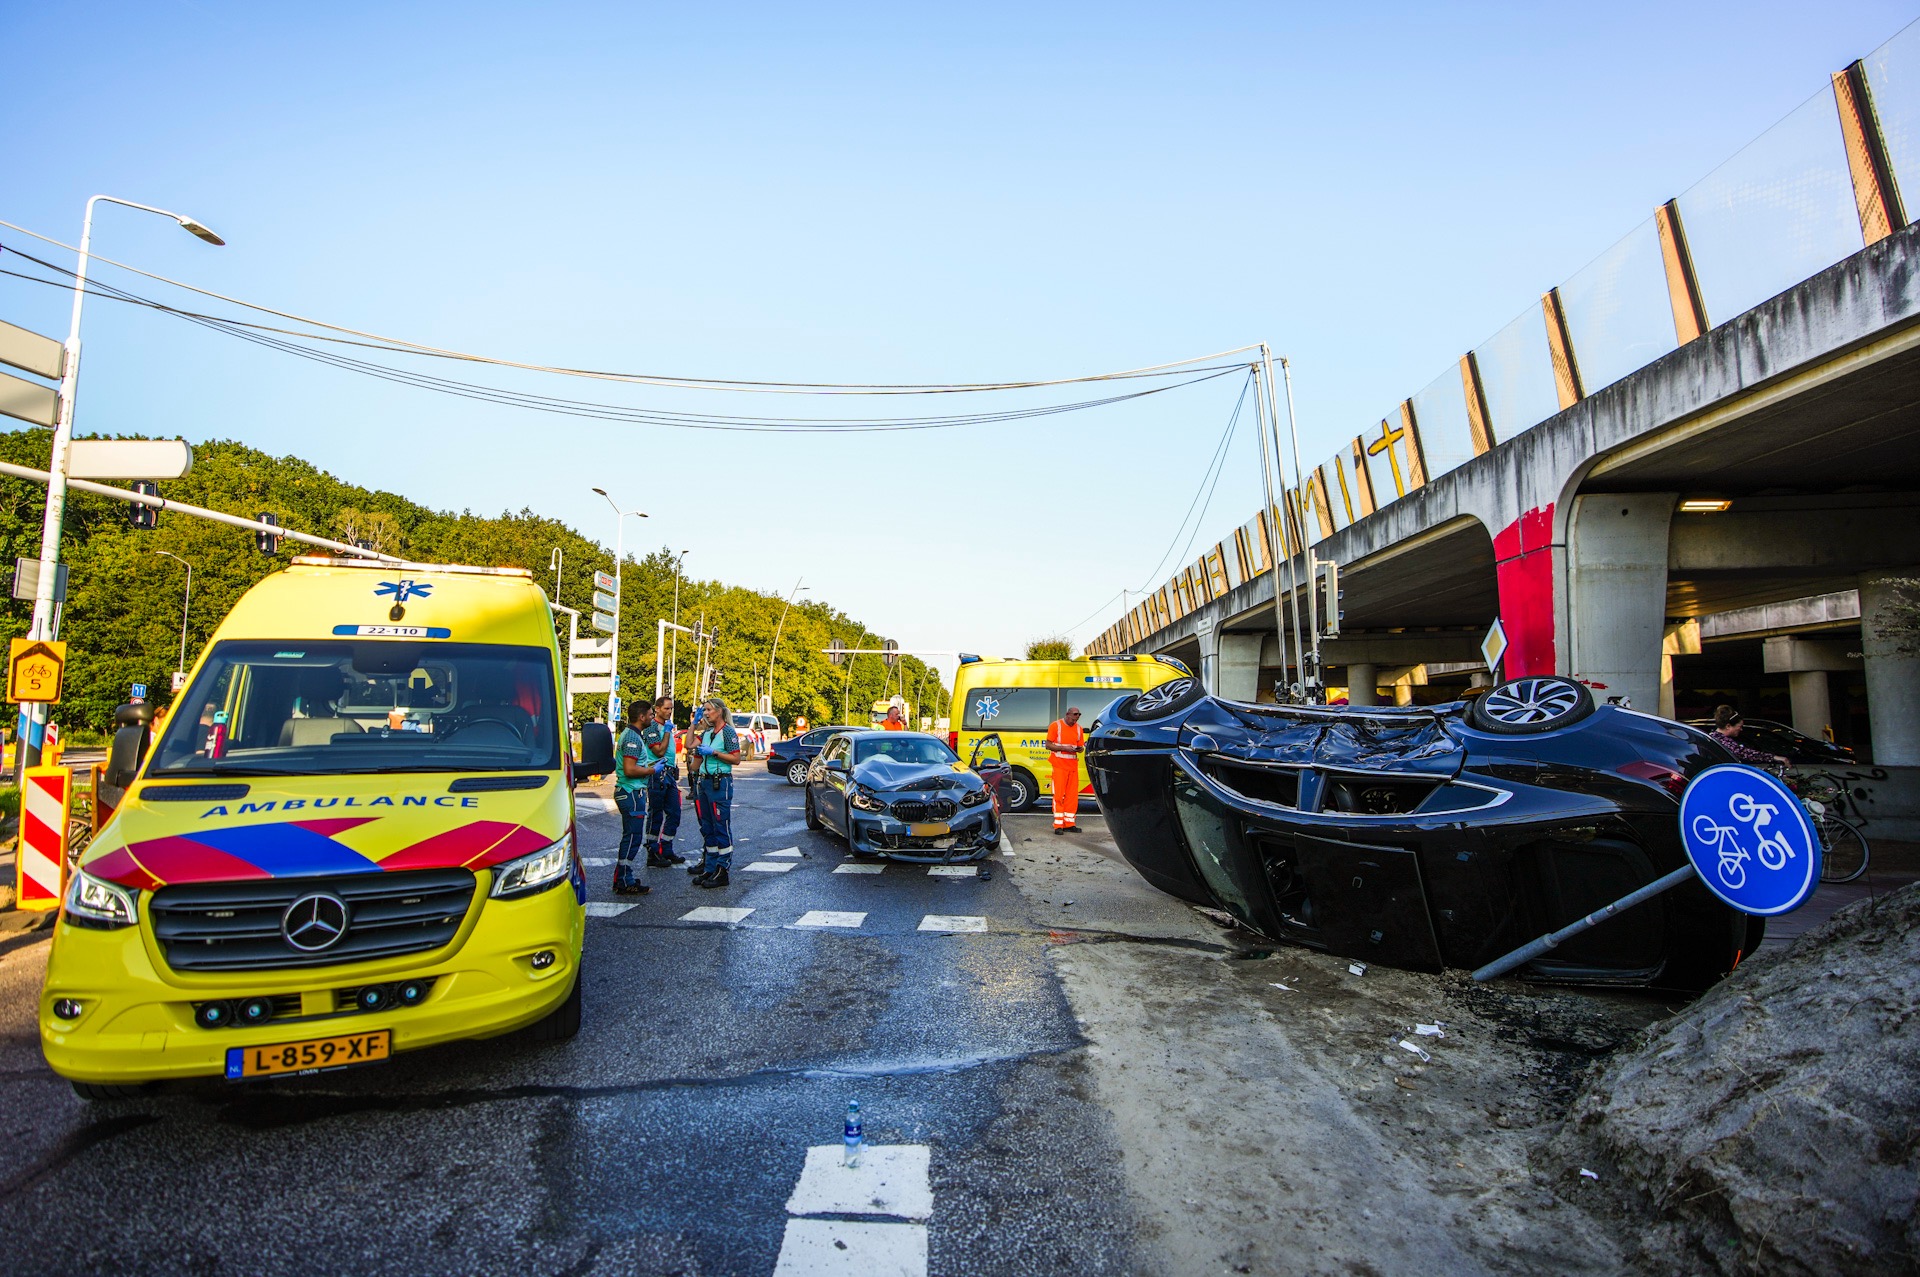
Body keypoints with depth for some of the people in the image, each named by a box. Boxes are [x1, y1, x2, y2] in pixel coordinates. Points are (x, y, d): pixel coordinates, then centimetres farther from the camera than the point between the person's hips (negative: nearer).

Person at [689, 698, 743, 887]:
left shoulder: (728, 732, -8)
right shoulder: (707, 732, 15)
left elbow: (736, 759, -12)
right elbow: (690, 745, 5)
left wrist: (713, 752, -16)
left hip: (720, 783, -8)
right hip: (704, 782, 8)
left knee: (721, 827, -4)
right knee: (707, 827, 11)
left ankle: (722, 872, 0)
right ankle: (709, 868, 18)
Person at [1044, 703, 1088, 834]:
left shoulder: (1078, 728, 11)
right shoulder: (1056, 725, -3)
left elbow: (1080, 746, 17)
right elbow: (1048, 745, -5)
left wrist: (1080, 748, -8)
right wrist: (1064, 748, -17)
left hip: (1073, 765, 5)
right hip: (1059, 765, -5)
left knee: (1072, 795, 5)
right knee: (1059, 795, -6)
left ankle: (1069, 824, 13)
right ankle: (1058, 825, -3)